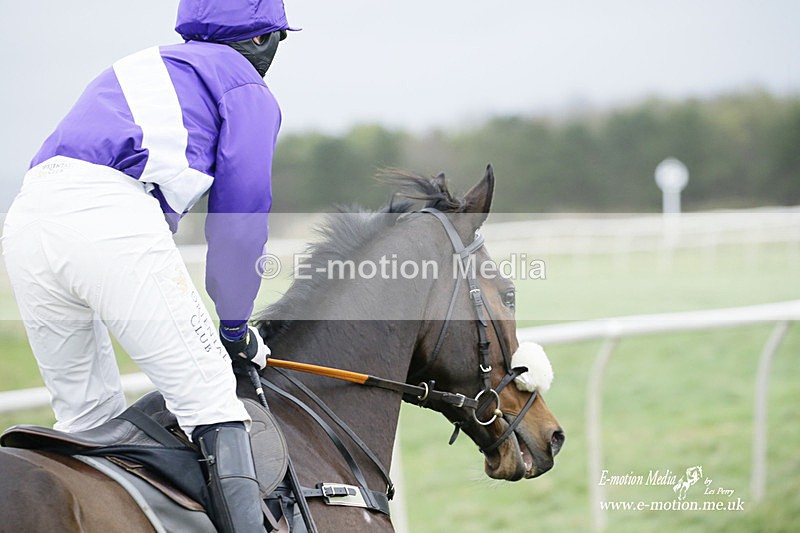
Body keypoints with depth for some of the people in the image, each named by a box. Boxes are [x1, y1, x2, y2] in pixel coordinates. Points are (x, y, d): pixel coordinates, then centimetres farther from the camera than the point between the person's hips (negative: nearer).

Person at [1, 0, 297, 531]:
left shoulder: (141, 69, 39)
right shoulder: (247, 88, 17)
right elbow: (238, 222, 11)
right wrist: (234, 327, 23)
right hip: (110, 217, -7)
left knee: (87, 416, 17)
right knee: (210, 397, -5)